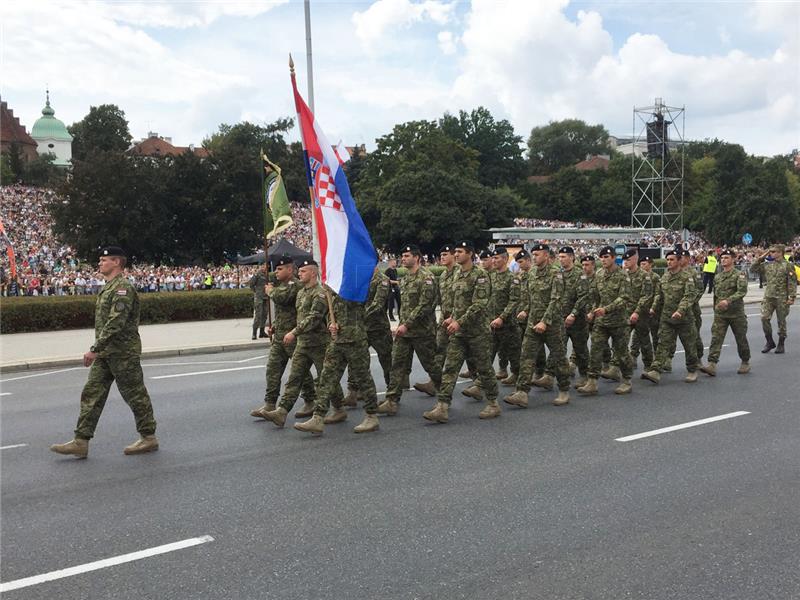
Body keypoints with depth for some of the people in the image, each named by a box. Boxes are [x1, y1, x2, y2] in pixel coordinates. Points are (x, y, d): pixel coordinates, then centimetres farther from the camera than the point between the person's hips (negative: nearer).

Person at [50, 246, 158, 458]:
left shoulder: (123, 288, -16)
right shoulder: (108, 287, 16)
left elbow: (115, 323, -25)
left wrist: (95, 349, -26)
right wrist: (98, 350, 21)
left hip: (123, 353, -10)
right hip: (105, 353, 10)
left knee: (135, 395, 1)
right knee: (91, 395, 6)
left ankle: (148, 438, 13)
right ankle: (81, 442, 7)